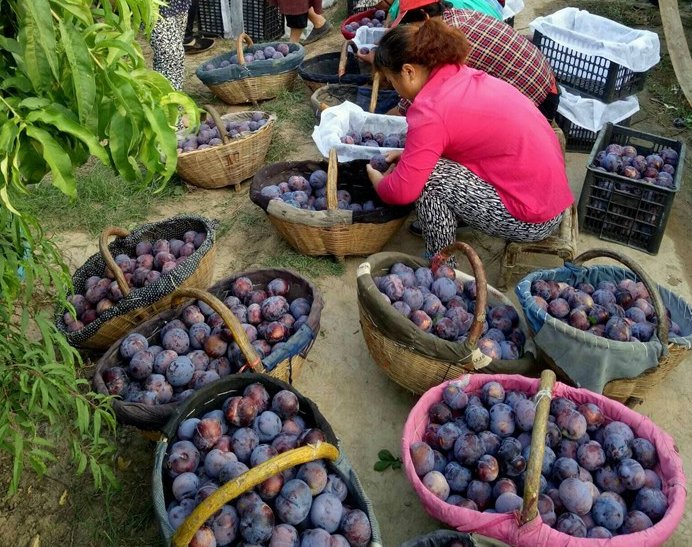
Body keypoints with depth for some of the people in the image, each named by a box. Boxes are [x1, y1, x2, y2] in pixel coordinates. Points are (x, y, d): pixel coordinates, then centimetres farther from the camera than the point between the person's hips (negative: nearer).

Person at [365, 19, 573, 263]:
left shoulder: (431, 111, -21)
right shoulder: (460, 75, 4)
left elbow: (402, 192, -17)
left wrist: (378, 181, 4)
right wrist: (410, 153, 14)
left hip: (532, 220, -8)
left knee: (428, 176, -10)